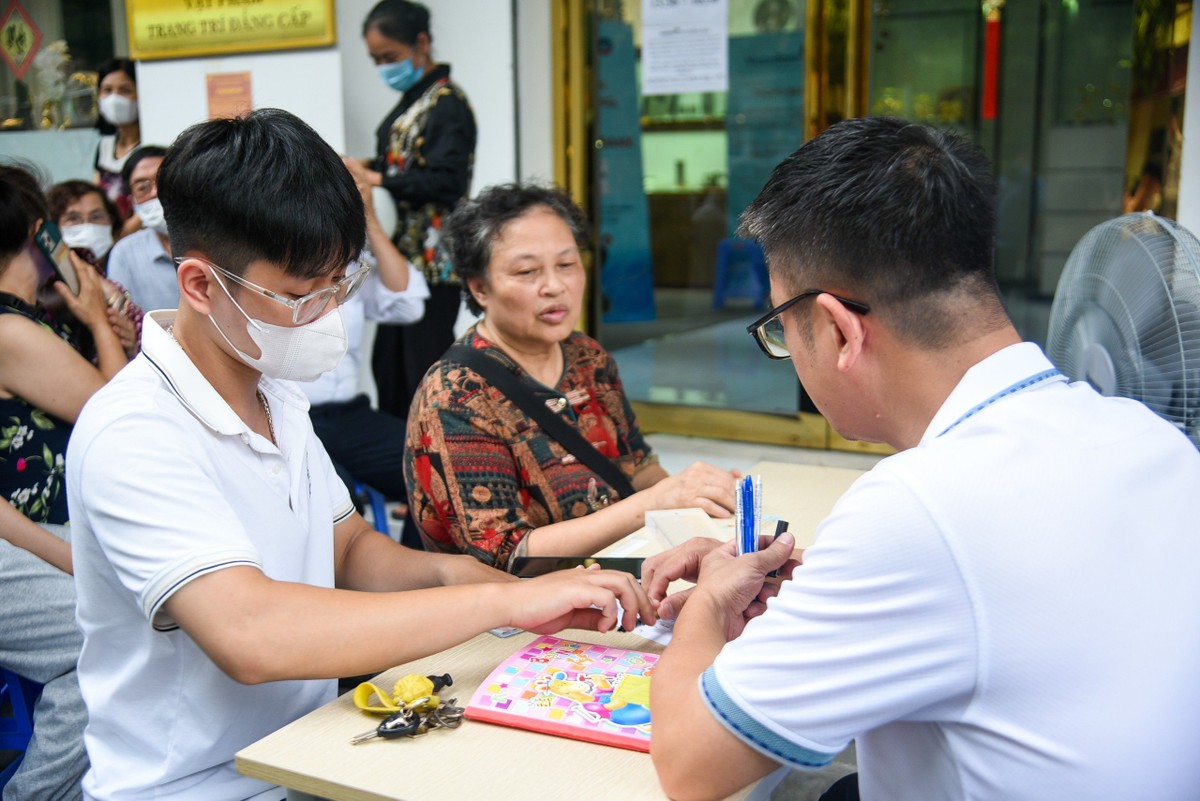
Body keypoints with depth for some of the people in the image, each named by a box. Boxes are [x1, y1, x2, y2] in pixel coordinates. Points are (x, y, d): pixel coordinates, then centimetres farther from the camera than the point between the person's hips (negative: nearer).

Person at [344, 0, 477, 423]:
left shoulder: (447, 104, -11)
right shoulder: (409, 102, 17)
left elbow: (446, 181, -22)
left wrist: (375, 178, -17)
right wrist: (364, 168, 7)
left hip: (435, 262, -10)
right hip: (403, 257, 10)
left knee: (424, 371, -7)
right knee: (388, 366, 13)